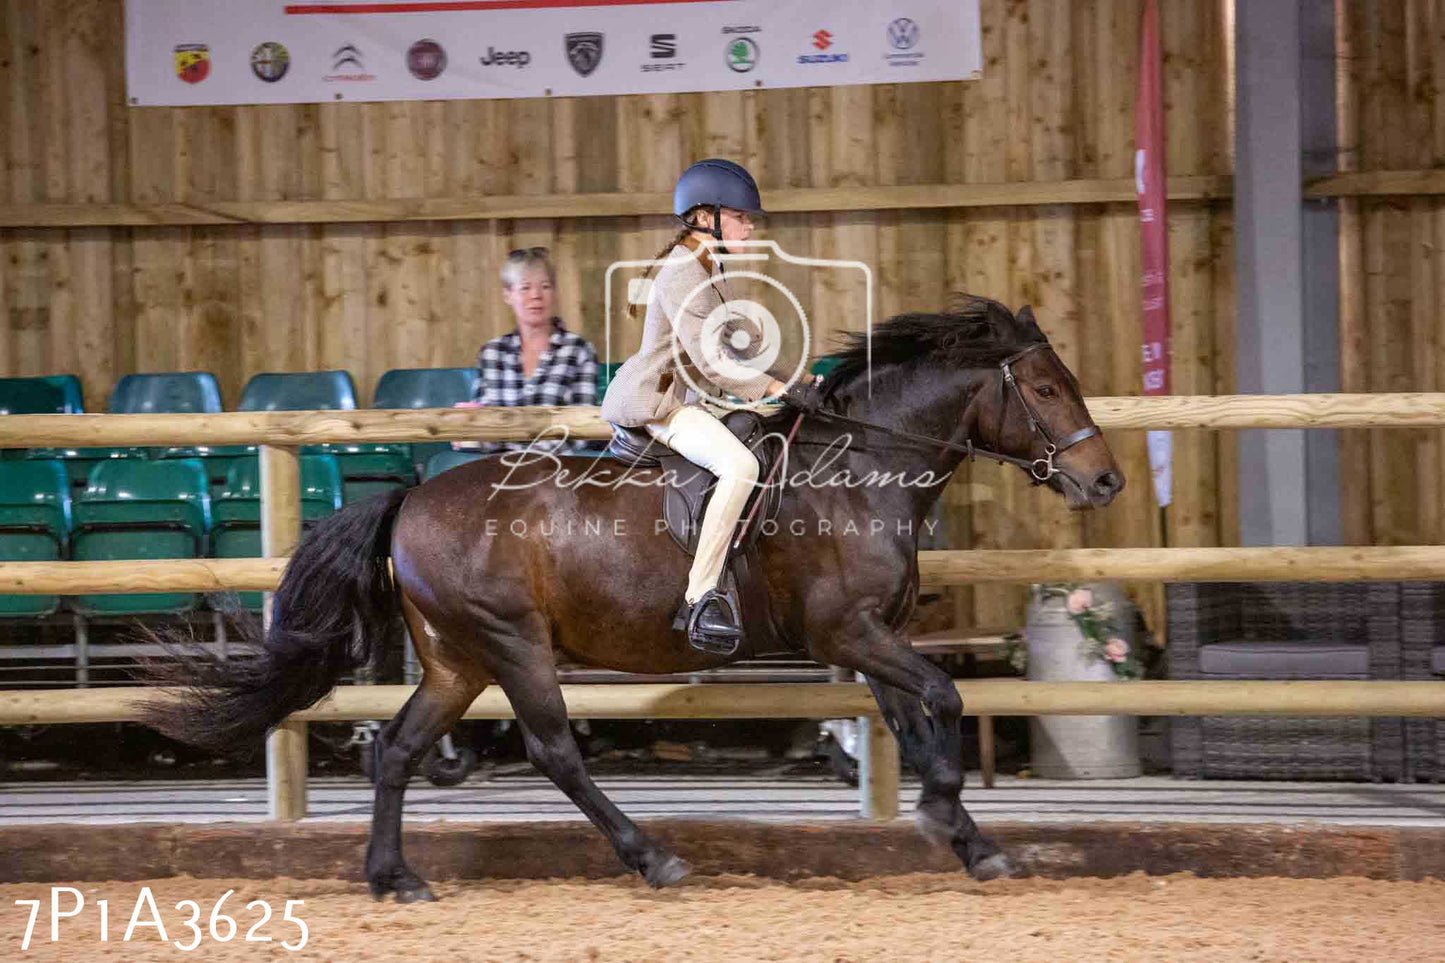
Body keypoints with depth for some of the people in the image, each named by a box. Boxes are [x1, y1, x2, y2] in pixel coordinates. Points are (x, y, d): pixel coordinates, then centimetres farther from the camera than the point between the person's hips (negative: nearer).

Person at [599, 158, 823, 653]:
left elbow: (739, 339, 22)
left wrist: (796, 375, 13)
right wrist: (780, 389, -21)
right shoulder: (680, 273, -18)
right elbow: (709, 361, -23)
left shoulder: (708, 270, 15)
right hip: (658, 402, -11)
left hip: (686, 398, 11)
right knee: (740, 467, -31)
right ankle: (700, 598, -31)